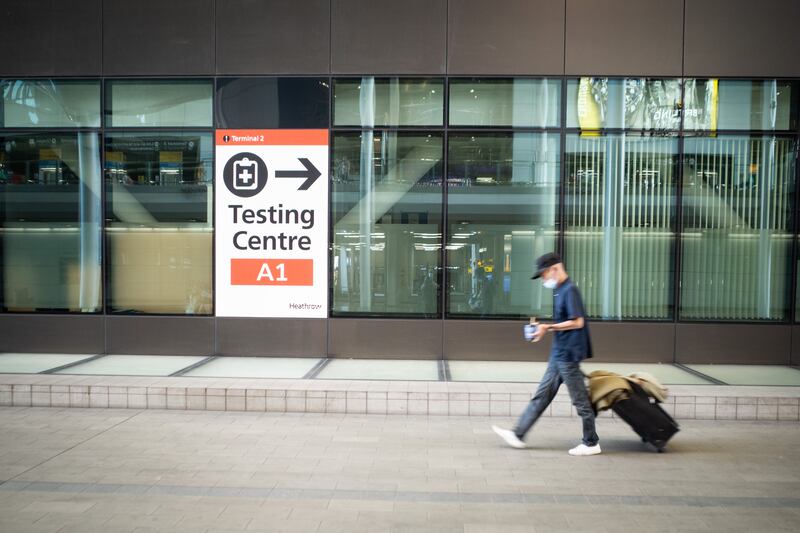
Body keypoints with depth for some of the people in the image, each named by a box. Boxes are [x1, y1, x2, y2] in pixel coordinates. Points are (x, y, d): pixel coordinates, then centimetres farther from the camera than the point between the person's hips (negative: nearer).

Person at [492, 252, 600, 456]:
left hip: (568, 354, -10)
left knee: (580, 399, 3)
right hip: (558, 354, 10)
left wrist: (548, 327, -18)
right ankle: (518, 434, 16)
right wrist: (543, 326, 6)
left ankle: (591, 443, 16)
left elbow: (577, 322, -22)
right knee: (542, 395, 11)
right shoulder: (560, 291, 12)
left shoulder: (569, 290, -15)